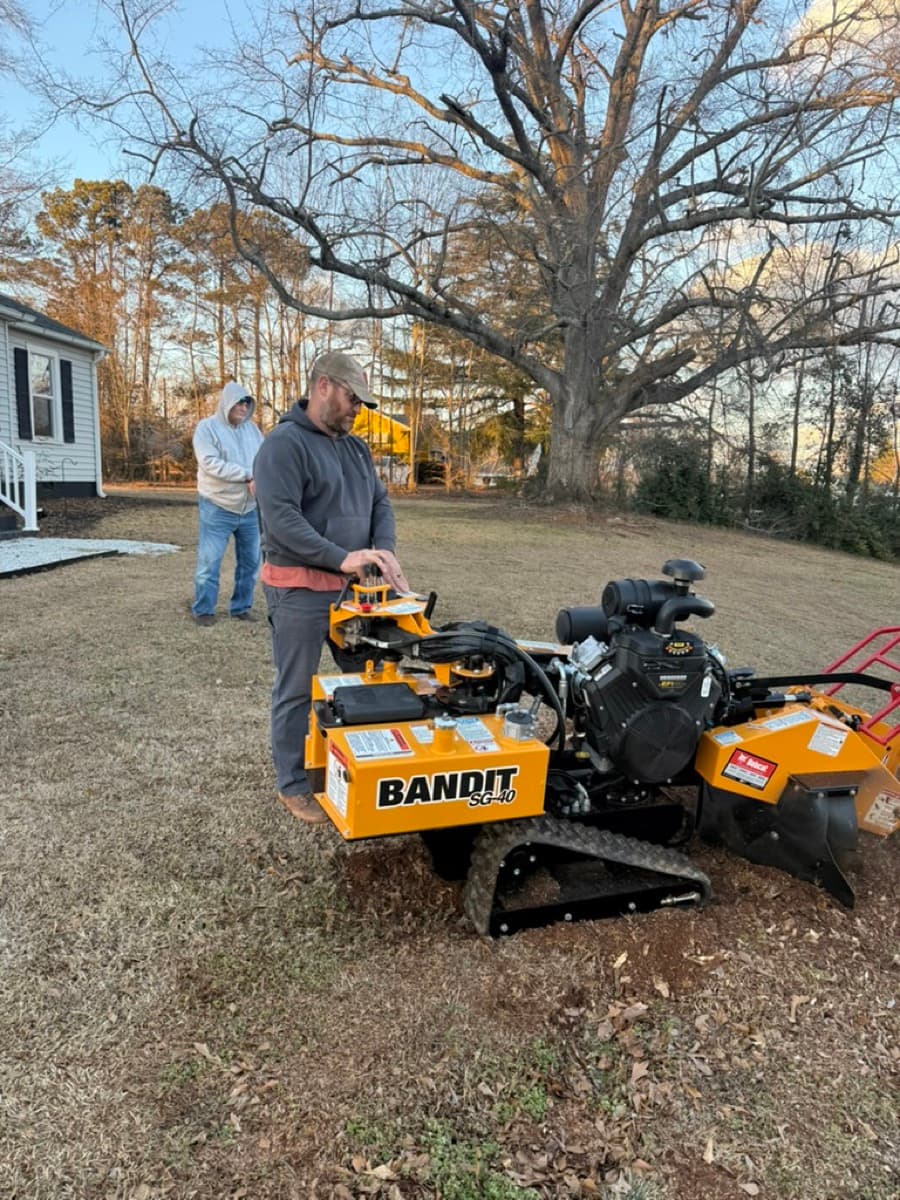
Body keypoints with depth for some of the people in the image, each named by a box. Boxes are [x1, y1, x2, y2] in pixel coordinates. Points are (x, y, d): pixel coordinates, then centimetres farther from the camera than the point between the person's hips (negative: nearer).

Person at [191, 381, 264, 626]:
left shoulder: (251, 428, 10)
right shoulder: (207, 428, -6)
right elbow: (211, 464, -19)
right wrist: (248, 475, -22)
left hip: (250, 509, 5)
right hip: (217, 509, -5)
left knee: (250, 561, 11)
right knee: (209, 563, -2)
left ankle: (242, 607, 24)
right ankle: (203, 610, 11)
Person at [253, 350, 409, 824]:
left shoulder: (356, 447, 14)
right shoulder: (283, 444, -12)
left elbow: (380, 503, 13)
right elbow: (281, 519, -22)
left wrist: (385, 550, -7)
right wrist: (342, 557, -28)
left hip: (351, 587, 8)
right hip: (299, 590, -8)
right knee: (297, 691, 3)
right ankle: (293, 784, 18)